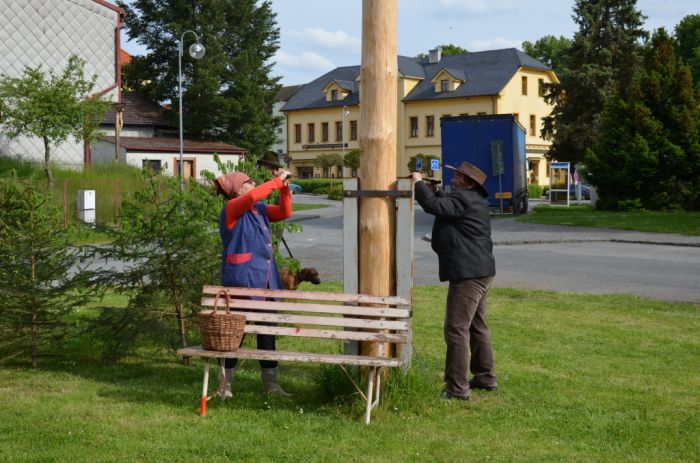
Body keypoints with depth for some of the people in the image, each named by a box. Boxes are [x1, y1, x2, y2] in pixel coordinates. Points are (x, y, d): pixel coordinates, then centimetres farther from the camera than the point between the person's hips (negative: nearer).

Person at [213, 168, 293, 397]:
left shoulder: (259, 209, 14)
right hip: (242, 279, -8)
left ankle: (271, 384, 18)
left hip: (265, 279, 8)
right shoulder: (232, 208, -9)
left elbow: (285, 212, 14)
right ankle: (224, 383, 10)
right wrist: (278, 181, -20)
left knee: (267, 331, 10)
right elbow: (252, 197, -27)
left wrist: (284, 188, 1)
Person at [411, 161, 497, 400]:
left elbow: (435, 205, -26)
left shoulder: (464, 199, -16)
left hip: (468, 273, -11)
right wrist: (428, 188, 10)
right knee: (477, 326, 19)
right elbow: (444, 202, 25)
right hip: (479, 272, 11)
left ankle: (457, 387, -7)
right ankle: (486, 377, 29)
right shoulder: (471, 200, 17)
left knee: (457, 329, -9)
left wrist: (419, 183, -13)